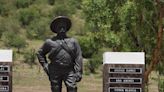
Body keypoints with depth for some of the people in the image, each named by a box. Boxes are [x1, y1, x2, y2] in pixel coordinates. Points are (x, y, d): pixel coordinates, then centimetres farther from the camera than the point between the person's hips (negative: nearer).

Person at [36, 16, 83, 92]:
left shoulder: (73, 41, 10)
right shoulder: (50, 42, 8)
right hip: (55, 72, 0)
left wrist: (78, 72, -3)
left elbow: (78, 57, 6)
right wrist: (45, 65, 7)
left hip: (69, 71, 0)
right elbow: (40, 53, 20)